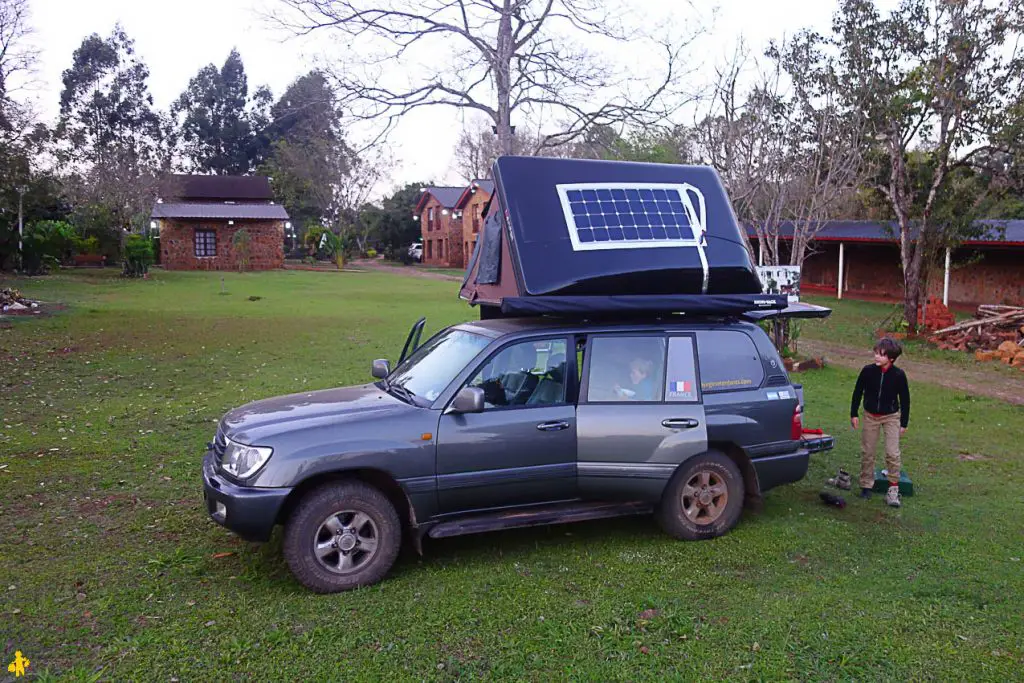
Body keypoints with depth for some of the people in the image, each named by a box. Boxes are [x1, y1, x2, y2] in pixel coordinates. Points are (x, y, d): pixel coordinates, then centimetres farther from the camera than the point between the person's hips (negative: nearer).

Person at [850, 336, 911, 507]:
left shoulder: (899, 375, -14)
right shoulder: (868, 371, -12)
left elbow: (905, 399, -3)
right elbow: (858, 392, 1)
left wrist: (904, 422, -1)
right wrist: (854, 414, 2)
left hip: (891, 416, -2)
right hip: (870, 416, 2)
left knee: (893, 453, -8)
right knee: (867, 452, 7)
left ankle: (893, 489, 3)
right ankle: (866, 485, 21)